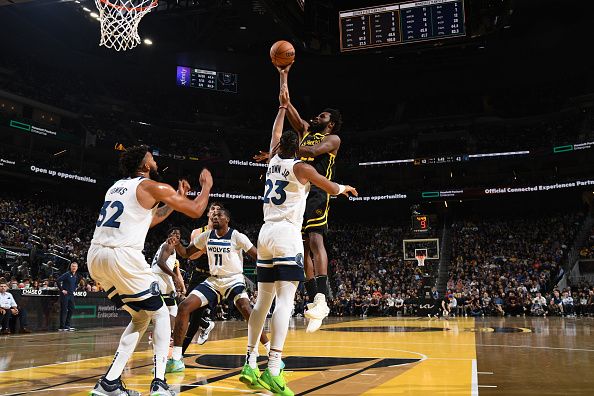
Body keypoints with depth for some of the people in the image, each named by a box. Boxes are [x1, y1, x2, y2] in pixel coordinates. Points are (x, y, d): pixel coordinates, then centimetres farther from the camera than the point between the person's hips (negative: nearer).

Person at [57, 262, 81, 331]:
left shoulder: (76, 276, 10)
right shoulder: (67, 274, -13)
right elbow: (58, 281, -20)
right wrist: (62, 290, -18)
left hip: (71, 294, 8)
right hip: (65, 294, -8)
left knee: (71, 309, 10)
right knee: (64, 310, -4)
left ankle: (67, 325, 20)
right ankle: (62, 327, 0)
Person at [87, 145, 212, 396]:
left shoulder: (117, 186, 25)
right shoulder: (152, 186, 2)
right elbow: (195, 211, 6)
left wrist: (176, 199, 39)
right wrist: (206, 186, 23)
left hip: (95, 256, 8)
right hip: (122, 256, -7)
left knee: (141, 317, 21)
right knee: (160, 315, 11)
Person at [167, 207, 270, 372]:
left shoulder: (237, 236, -10)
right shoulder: (207, 236, 4)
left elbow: (257, 256, -9)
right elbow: (185, 253, 12)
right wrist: (176, 244, -10)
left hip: (234, 280, -5)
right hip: (213, 281, 5)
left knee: (246, 310, -30)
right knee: (184, 307, -12)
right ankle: (176, 360, -6)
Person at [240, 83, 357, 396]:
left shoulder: (273, 161, 15)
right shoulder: (300, 167, -1)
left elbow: (275, 133, 33)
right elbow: (332, 189, 0)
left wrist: (283, 105, 42)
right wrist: (345, 187, 22)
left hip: (266, 234, 7)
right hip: (287, 235, -7)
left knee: (263, 300, 10)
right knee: (285, 300, -13)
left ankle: (251, 365, 11)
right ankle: (273, 369, -22)